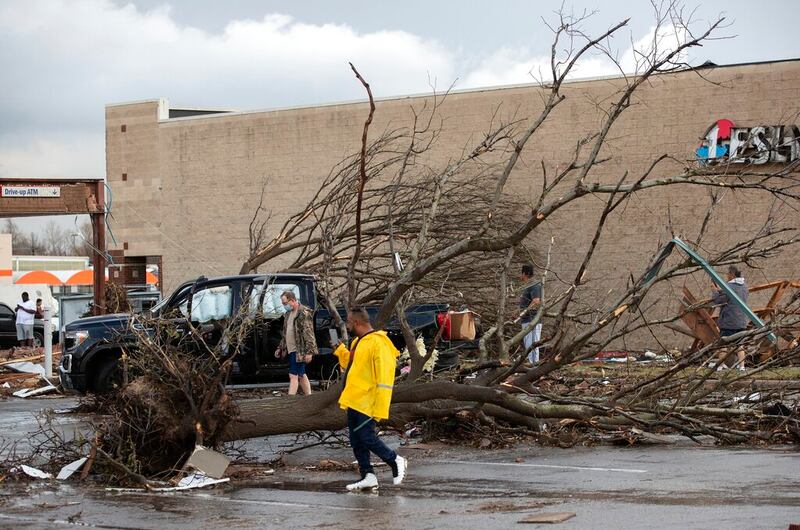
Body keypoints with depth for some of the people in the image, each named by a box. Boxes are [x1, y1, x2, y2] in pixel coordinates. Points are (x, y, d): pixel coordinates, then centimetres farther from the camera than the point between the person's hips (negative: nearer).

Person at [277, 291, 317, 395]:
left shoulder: (304, 313, -12)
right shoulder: (288, 314, 16)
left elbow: (308, 334, -17)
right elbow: (285, 334, 25)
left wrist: (309, 351, -21)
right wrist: (280, 348, 22)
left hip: (299, 350, -9)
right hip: (291, 350, 9)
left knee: (293, 375, -11)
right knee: (301, 375, 13)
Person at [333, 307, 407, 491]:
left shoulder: (378, 343, -17)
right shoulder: (358, 342, 14)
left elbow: (384, 378, -20)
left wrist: (381, 408, -23)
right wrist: (340, 350, 15)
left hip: (367, 404, -10)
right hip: (354, 400, 10)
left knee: (366, 438, -8)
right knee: (356, 441, 8)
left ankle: (395, 462, 11)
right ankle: (368, 476, 13)